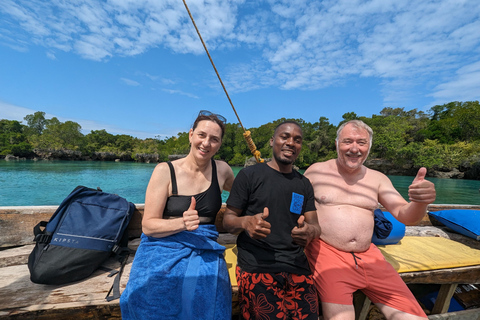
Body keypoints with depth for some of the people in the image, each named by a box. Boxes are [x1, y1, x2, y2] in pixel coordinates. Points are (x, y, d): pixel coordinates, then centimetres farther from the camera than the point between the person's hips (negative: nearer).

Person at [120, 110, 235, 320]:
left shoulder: (222, 170, -3)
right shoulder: (165, 171, -11)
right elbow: (148, 225, -12)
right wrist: (183, 223, -28)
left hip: (205, 258, 2)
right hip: (164, 258, -1)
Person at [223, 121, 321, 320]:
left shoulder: (304, 184, 11)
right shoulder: (249, 175, -3)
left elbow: (315, 225, 9)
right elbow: (228, 220, -2)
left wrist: (310, 231, -14)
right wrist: (246, 222, -24)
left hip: (297, 268, 4)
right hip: (256, 267, -4)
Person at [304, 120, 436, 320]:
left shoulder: (377, 179, 10)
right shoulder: (316, 171, -2)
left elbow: (406, 216, 2)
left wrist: (420, 202, -20)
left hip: (368, 256, 5)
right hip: (326, 252, -4)